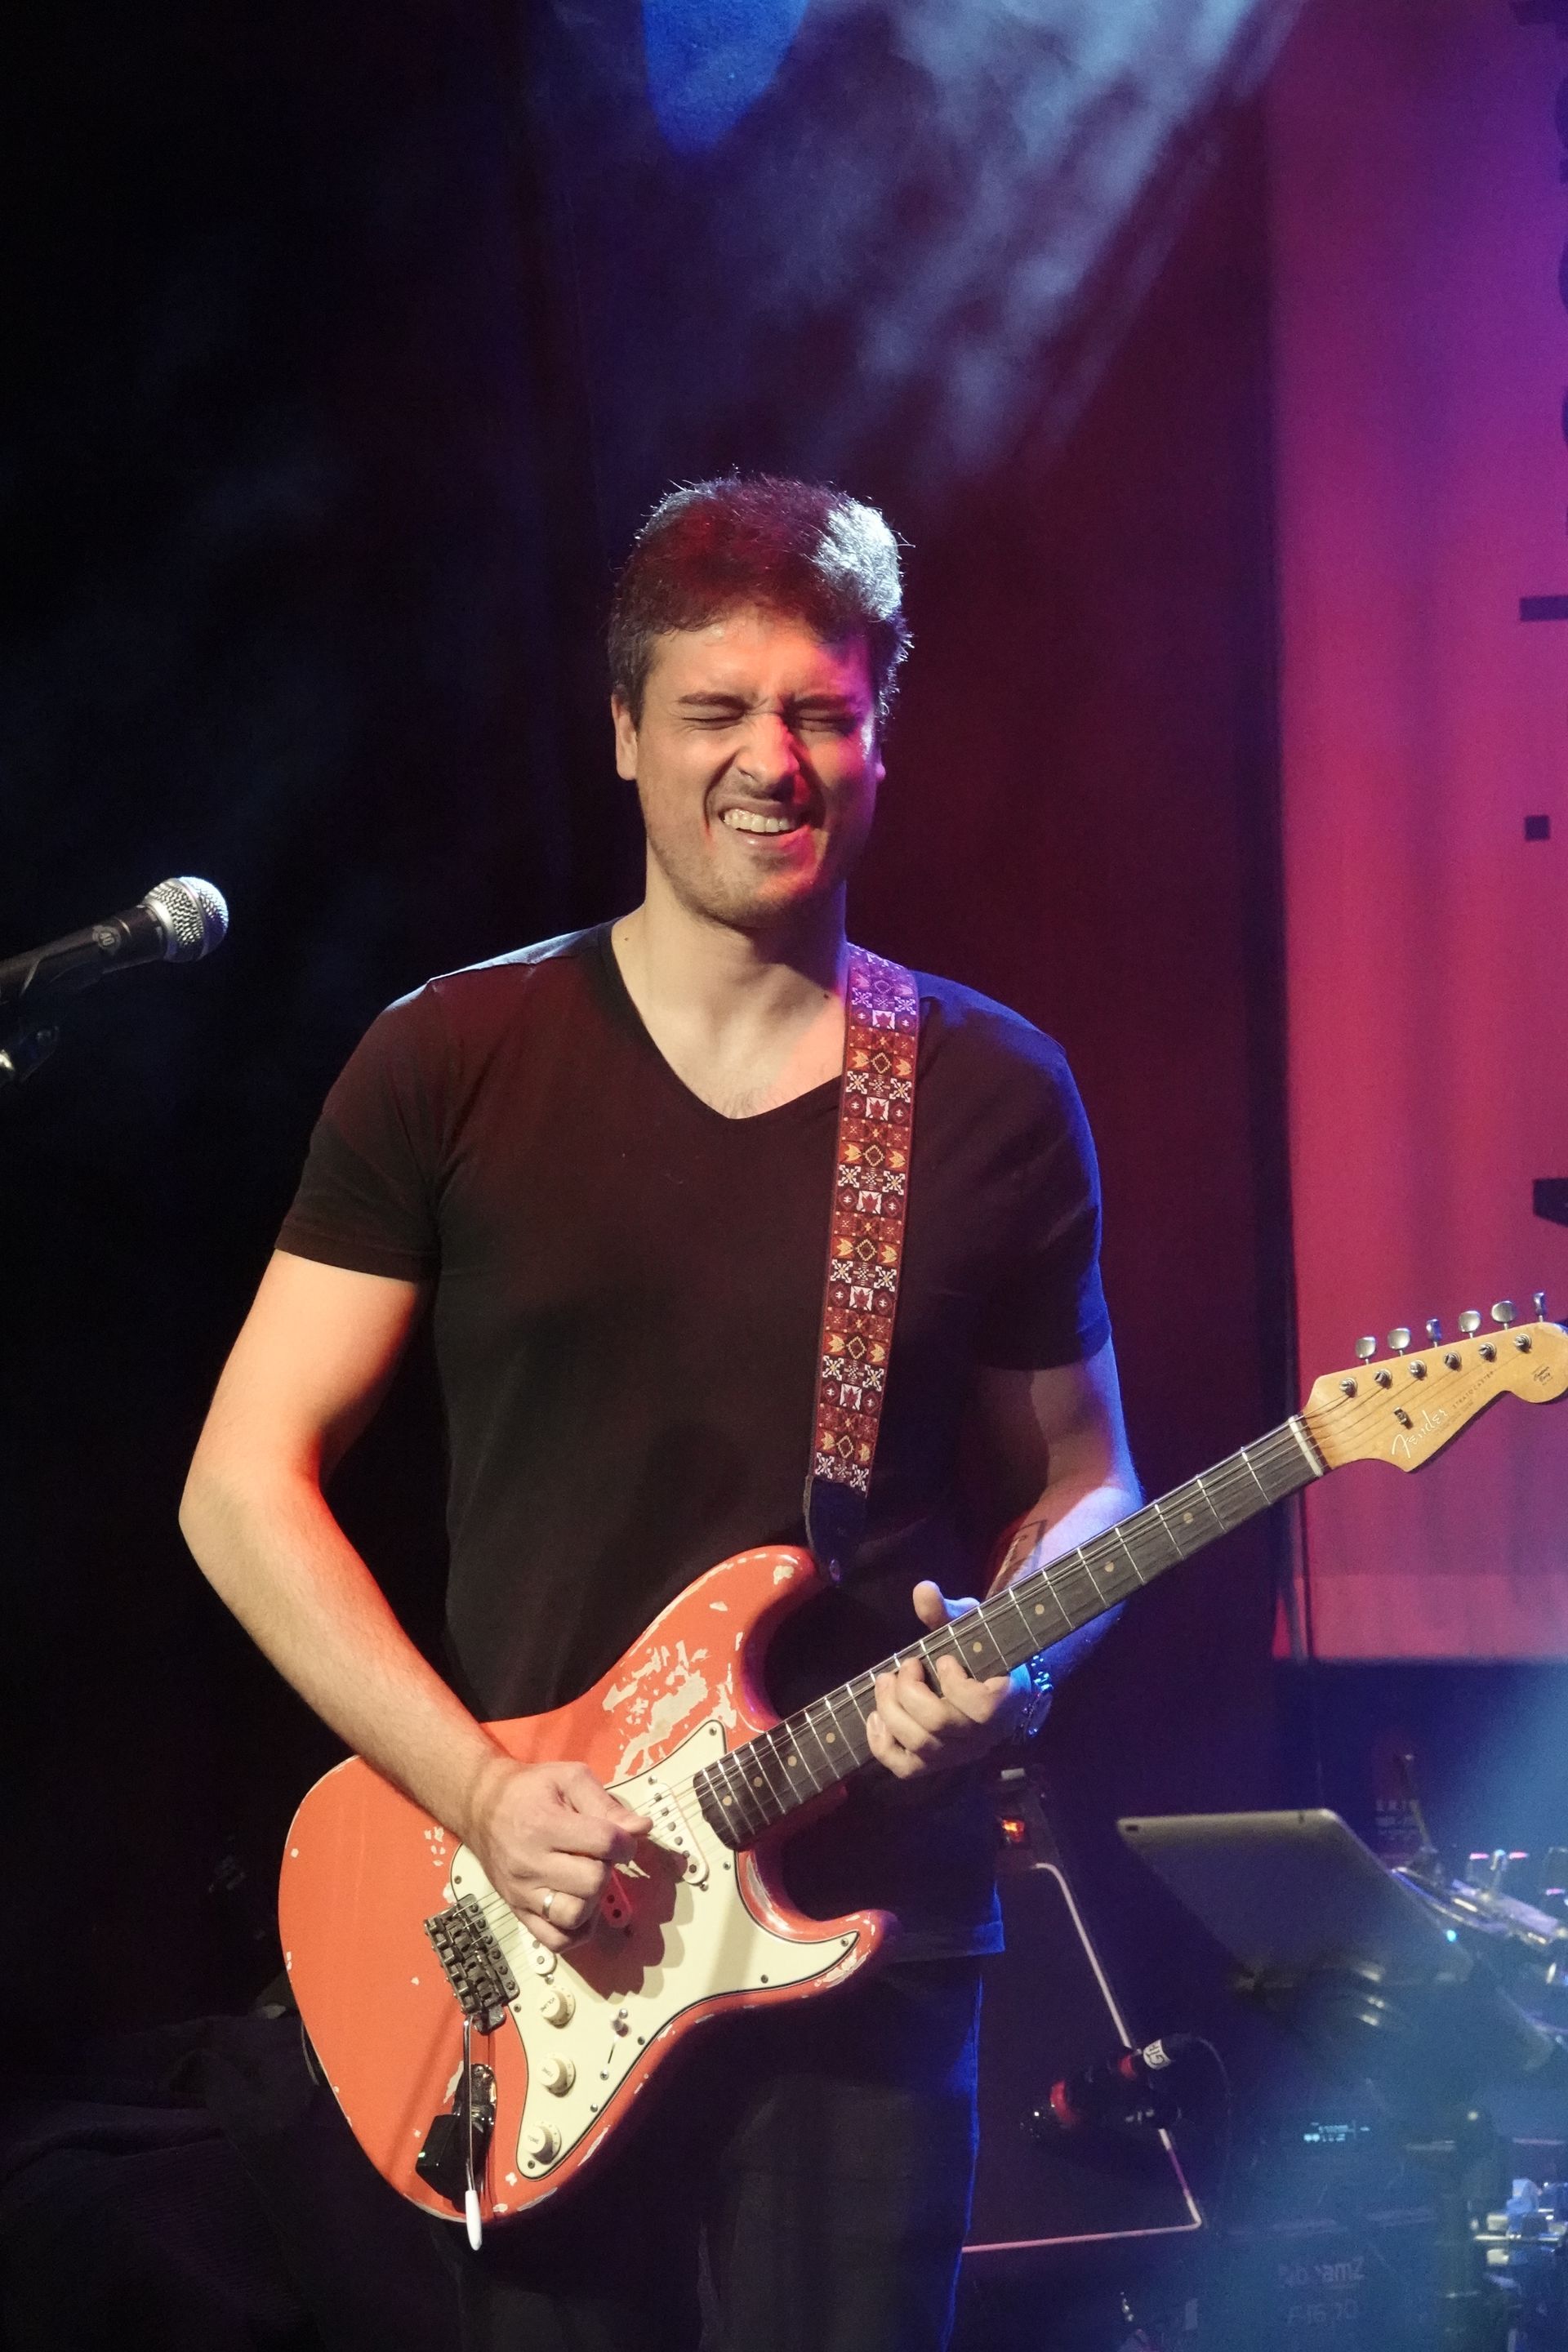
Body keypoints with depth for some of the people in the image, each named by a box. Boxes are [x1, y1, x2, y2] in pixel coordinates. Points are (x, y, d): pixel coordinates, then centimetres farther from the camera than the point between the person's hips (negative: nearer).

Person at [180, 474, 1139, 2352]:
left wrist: (1017, 1647, -9)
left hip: (867, 1935, 1)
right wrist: (480, 1790, -13)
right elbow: (244, 1489, -2)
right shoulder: (456, 1064, -1)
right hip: (527, 1939, 0)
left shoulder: (993, 1100, 4)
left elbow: (1078, 1478, 14)